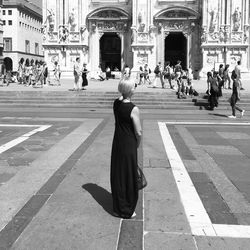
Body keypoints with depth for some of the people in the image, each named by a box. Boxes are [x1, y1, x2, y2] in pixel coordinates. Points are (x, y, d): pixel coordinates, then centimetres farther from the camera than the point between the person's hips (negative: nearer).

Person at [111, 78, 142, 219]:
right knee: (129, 177, 7)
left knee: (117, 175, 17)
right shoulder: (134, 109, -20)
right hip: (129, 145, -7)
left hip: (117, 143, 7)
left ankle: (118, 207, 32)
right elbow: (139, 132, -16)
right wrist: (137, 144, 3)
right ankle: (127, 211, 20)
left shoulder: (116, 103, -2)